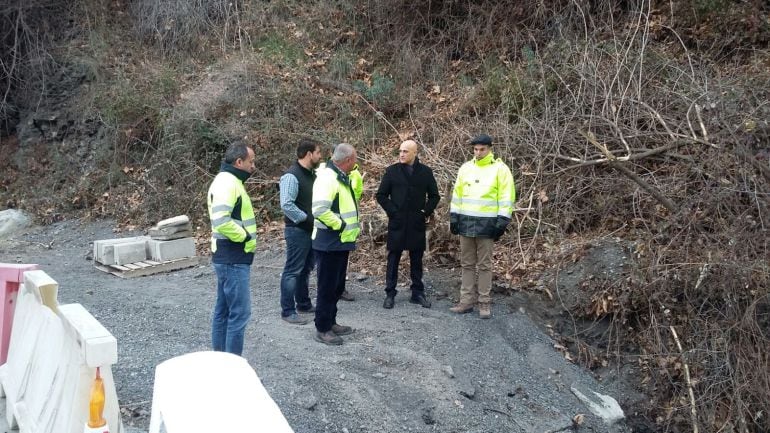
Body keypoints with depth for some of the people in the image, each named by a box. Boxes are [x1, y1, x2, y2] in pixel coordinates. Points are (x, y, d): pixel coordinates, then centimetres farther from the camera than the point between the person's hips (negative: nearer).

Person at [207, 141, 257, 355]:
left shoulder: (229, 180, 16)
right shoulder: (228, 182, -17)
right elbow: (221, 221, -29)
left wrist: (245, 237, 10)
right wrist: (246, 237, -17)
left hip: (228, 257, 11)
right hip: (233, 259, -11)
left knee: (224, 310, 15)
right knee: (240, 312, -6)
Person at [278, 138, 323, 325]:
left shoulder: (312, 174, 10)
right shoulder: (292, 176, -18)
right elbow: (286, 204, -26)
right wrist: (305, 218, -20)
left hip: (312, 230, 9)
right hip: (298, 231, -9)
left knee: (306, 269, 18)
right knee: (293, 270, -3)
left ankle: (303, 304, 30)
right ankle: (287, 311, 3)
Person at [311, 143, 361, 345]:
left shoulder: (342, 177, 13)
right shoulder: (327, 177, -20)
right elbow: (320, 210, -31)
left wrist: (352, 225, 14)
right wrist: (340, 224, -21)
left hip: (341, 242, 10)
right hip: (329, 243, -10)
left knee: (337, 286, 18)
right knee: (327, 286, -2)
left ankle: (330, 322, 29)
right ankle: (322, 329, 7)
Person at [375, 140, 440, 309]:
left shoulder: (426, 172, 2)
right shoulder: (392, 171, -1)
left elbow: (434, 196, 11)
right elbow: (381, 195, 3)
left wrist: (427, 212, 0)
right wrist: (392, 211, -6)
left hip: (417, 224, 1)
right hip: (397, 223, -1)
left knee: (416, 259, 9)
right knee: (393, 258, 4)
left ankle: (417, 293, 19)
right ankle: (390, 294, 11)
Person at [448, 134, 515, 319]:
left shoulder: (500, 169, -4)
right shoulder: (466, 168, 9)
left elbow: (506, 196, -7)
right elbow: (457, 193, 13)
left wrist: (502, 220, -12)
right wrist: (454, 216, 8)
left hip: (486, 223, -4)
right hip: (466, 221, 5)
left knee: (484, 264, 2)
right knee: (467, 263, 9)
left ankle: (484, 302, 9)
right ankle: (467, 300, 15)